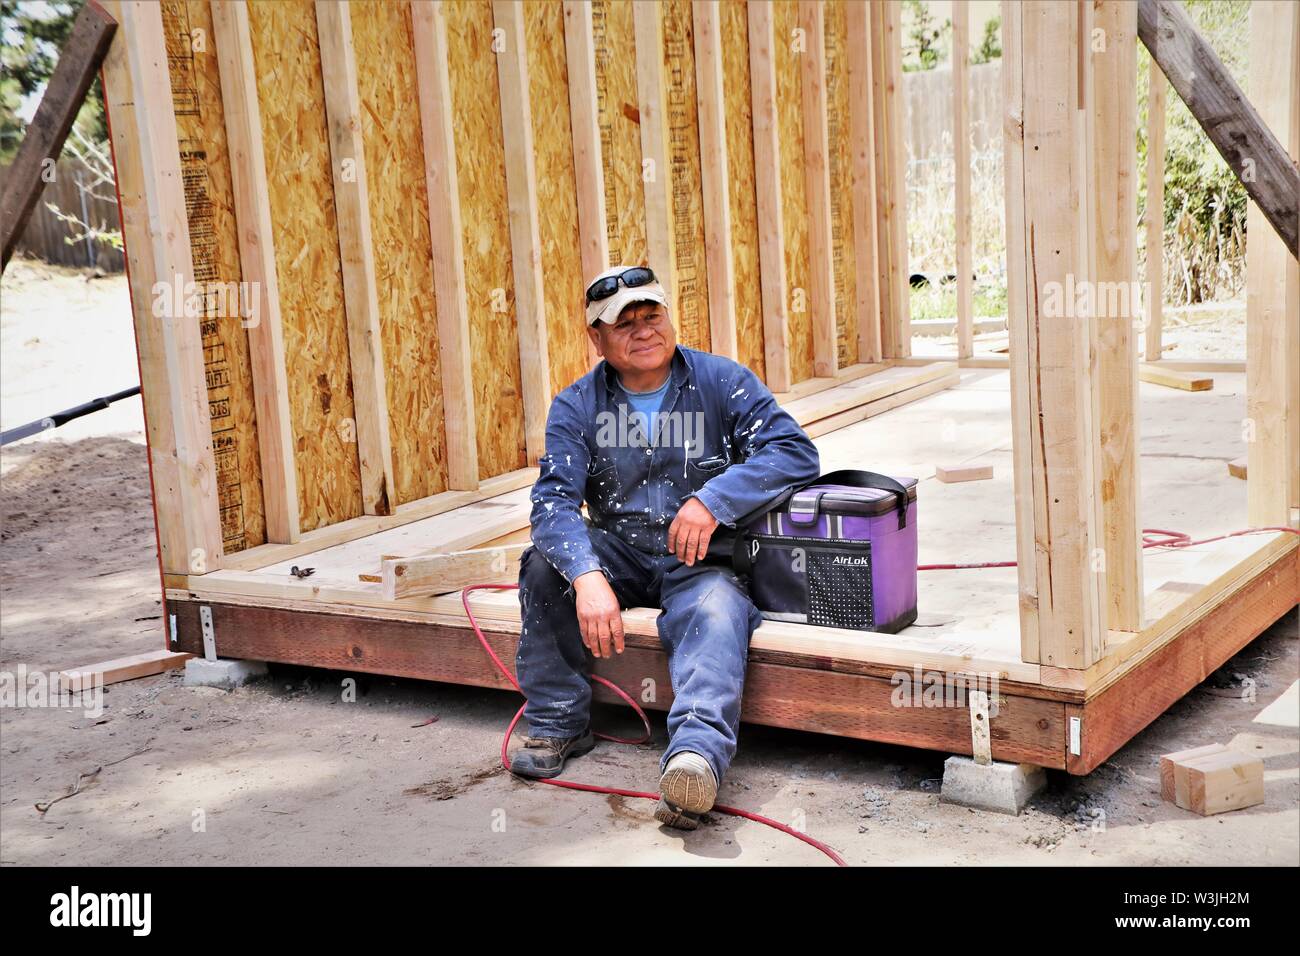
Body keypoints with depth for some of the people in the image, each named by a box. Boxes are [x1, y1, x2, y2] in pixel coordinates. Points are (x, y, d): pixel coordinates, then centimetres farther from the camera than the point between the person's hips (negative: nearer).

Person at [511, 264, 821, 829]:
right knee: (546, 562, -25)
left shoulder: (721, 381, -4)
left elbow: (796, 452, -15)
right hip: (617, 553, 3)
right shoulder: (577, 406, -1)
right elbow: (554, 500, -15)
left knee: (715, 613, -34)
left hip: (702, 558, -2)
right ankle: (558, 722, -11)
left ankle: (697, 754, -59)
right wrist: (586, 576, -36)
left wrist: (713, 499, -30)